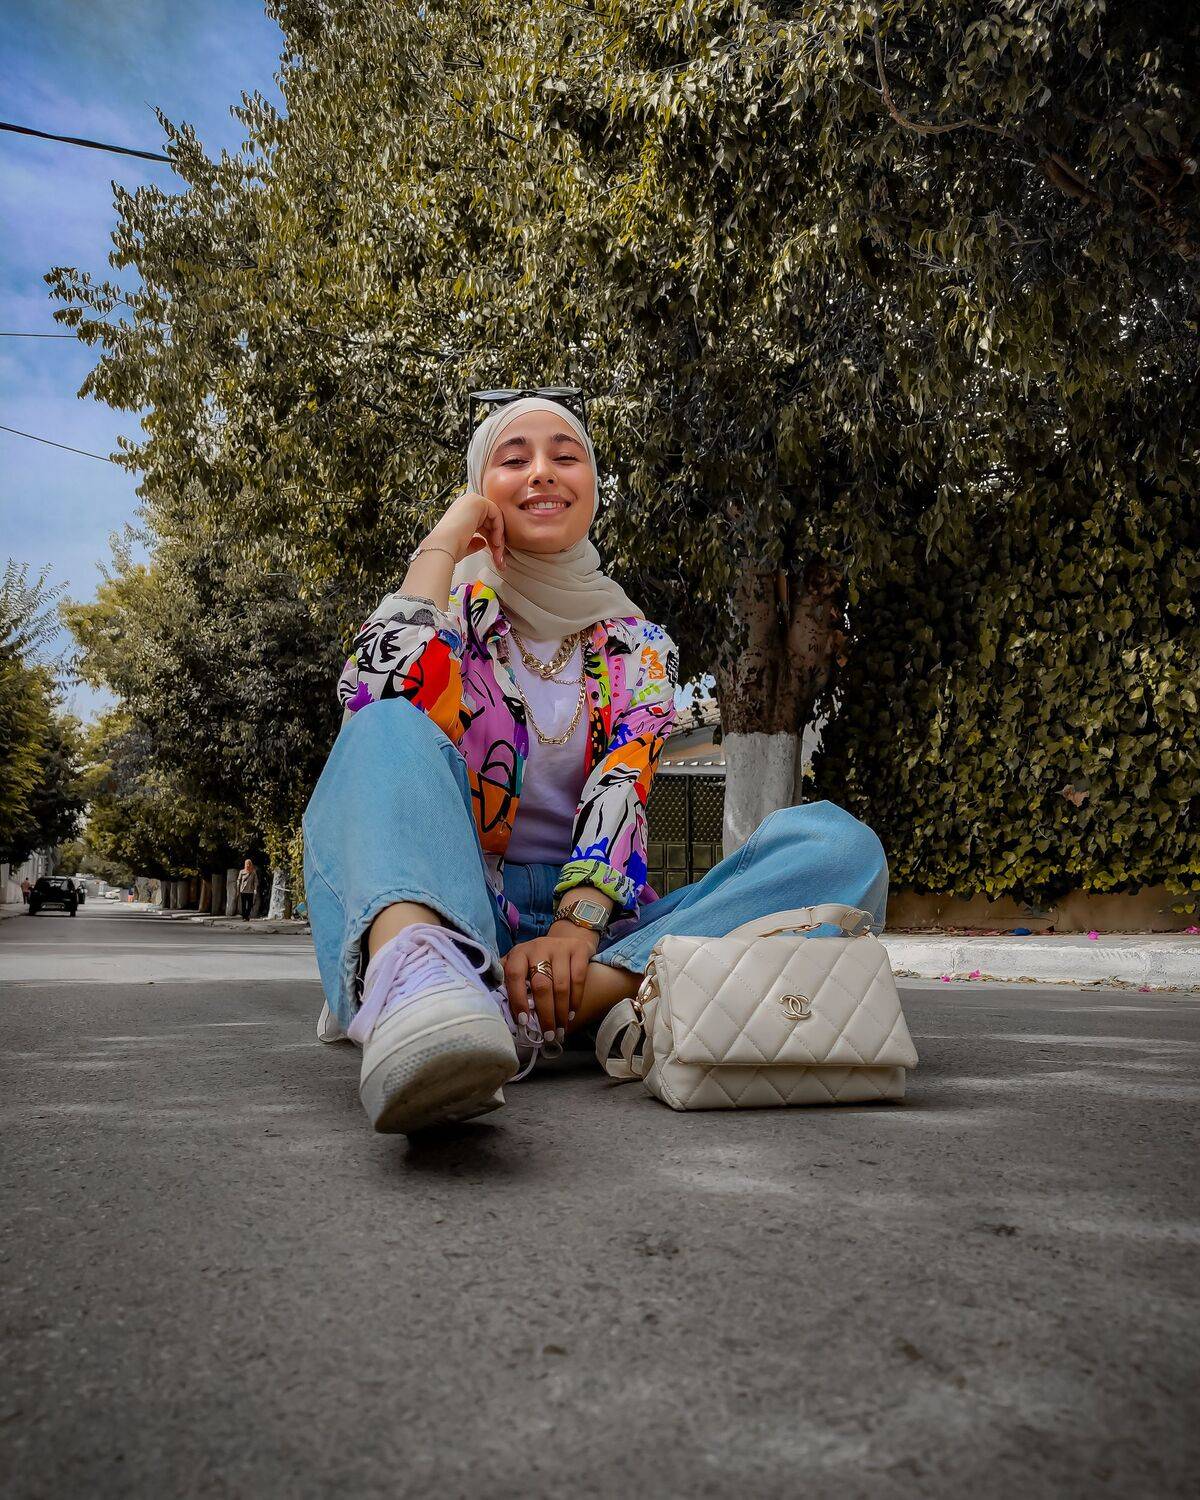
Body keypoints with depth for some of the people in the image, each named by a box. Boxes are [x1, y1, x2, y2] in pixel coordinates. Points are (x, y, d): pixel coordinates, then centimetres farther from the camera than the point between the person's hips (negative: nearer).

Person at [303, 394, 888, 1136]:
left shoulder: (640, 648, 13)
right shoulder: (451, 609, 10)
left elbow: (620, 794, -6)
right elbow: (378, 696, -15)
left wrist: (573, 928, -24)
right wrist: (445, 541, -3)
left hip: (590, 924, 2)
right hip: (452, 911, -1)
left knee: (838, 842, -19)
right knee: (393, 733, -27)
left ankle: (529, 1016, -39)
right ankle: (415, 980, -60)